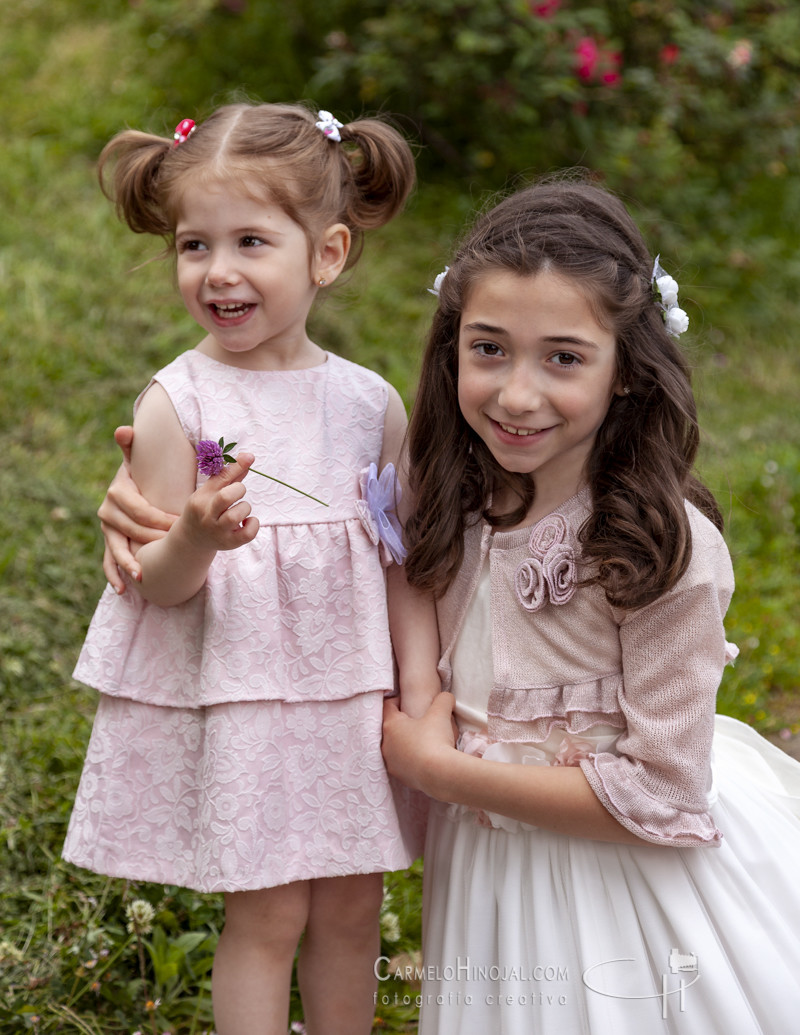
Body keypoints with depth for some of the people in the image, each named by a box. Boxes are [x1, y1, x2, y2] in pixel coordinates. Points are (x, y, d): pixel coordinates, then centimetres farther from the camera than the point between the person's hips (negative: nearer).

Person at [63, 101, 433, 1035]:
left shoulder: (371, 403, 0)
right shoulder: (176, 405, -11)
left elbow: (399, 562, 9)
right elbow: (157, 582, -10)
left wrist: (421, 689, 1)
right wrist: (195, 540, -31)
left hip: (350, 693, 4)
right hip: (230, 701, -3)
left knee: (350, 903, 13)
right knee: (267, 912, 3)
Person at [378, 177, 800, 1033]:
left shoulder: (665, 546, -24)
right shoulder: (456, 505, -6)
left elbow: (661, 798, -22)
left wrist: (438, 767, -18)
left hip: (628, 876, -5)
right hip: (489, 870, 5)